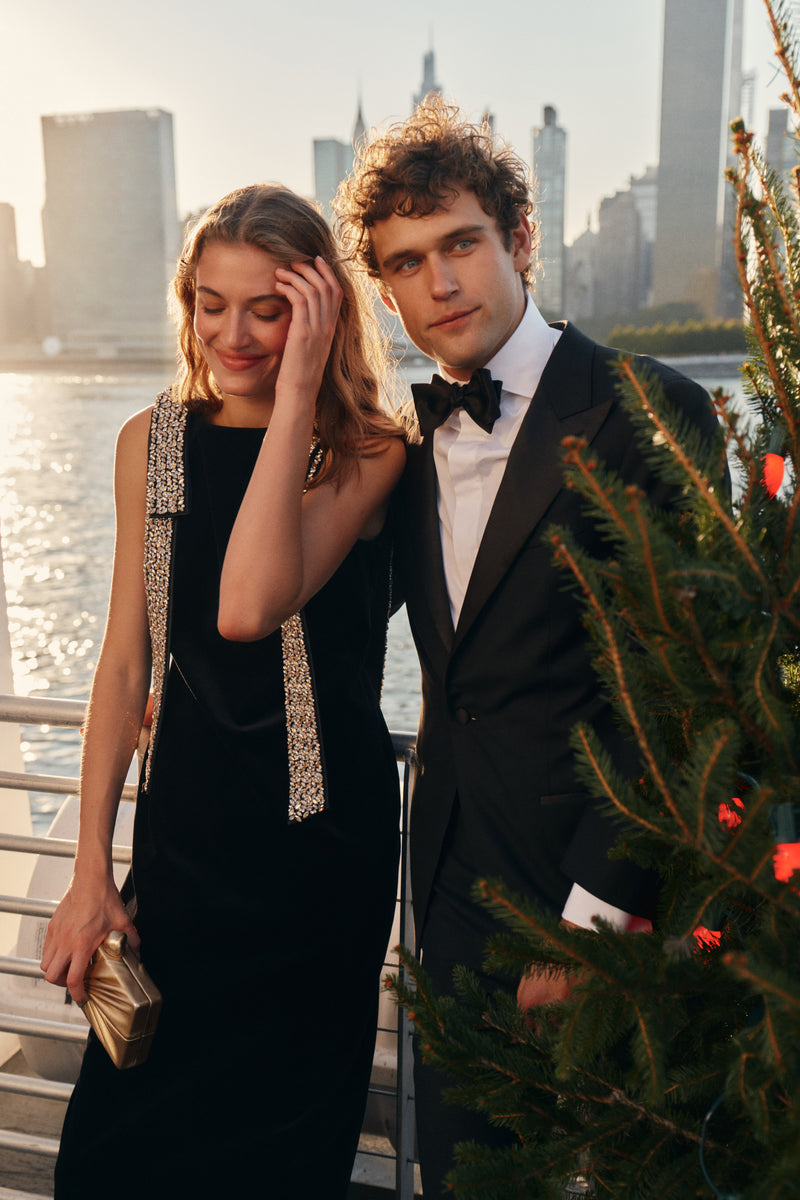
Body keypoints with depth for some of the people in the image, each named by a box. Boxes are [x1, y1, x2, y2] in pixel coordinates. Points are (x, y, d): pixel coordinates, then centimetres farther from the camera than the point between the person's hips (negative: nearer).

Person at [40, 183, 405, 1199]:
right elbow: (125, 660, 2)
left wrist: (297, 388, -23)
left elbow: (250, 606, -27)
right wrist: (90, 868, 1)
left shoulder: (368, 451, -9)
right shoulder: (152, 440, 1)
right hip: (186, 815, 3)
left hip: (323, 826, -3)